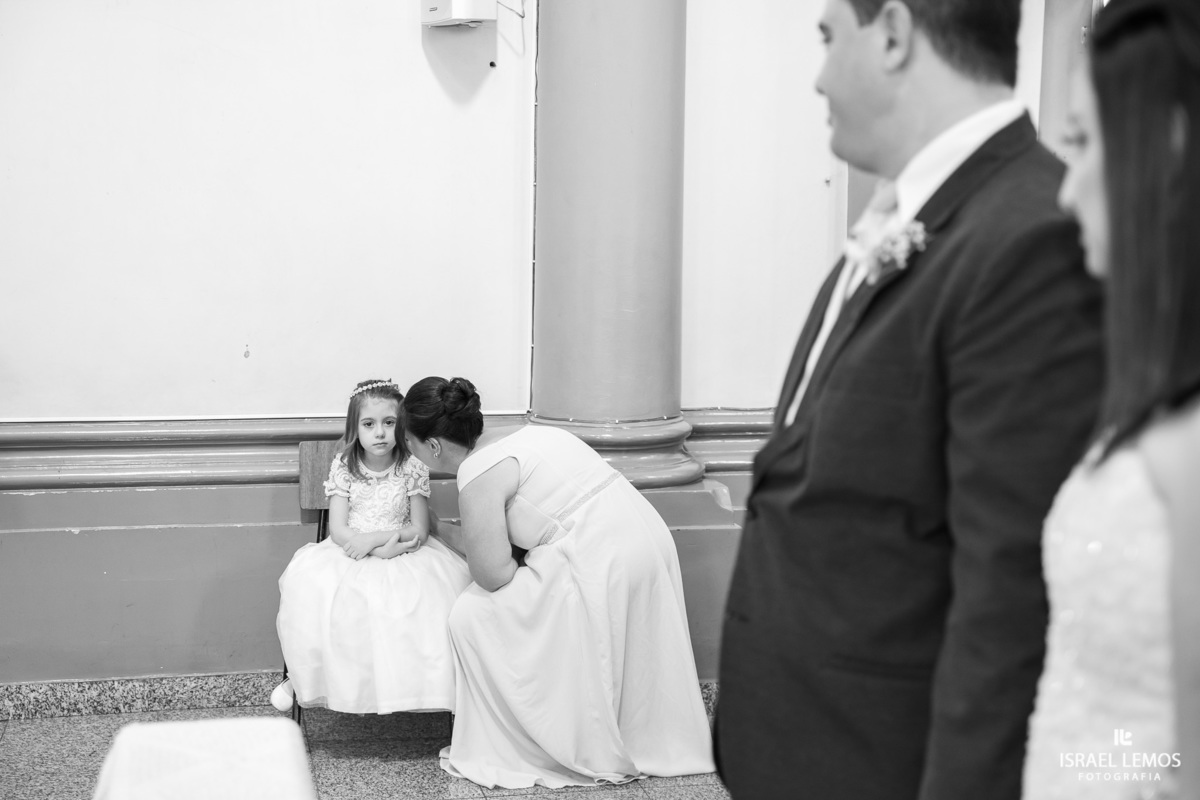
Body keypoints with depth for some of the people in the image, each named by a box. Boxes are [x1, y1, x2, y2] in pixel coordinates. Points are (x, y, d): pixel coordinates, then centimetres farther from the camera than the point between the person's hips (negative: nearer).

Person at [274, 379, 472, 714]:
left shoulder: (413, 469, -1)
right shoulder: (342, 467, 0)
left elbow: (419, 531, -2)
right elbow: (338, 530, -5)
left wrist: (374, 539, -18)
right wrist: (394, 538, -19)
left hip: (402, 558, 0)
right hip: (350, 558, 1)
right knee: (307, 581, -26)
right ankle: (301, 675, -6)